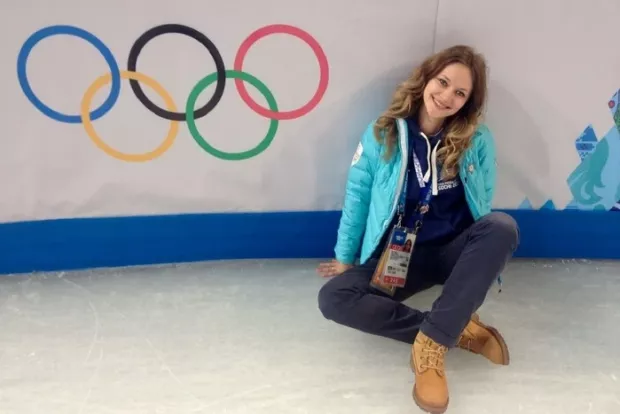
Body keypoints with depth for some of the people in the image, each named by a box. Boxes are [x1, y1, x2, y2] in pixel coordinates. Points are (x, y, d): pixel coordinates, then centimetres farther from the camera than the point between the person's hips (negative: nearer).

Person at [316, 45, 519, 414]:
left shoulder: (478, 139, -4)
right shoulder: (382, 134, -4)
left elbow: (484, 206, 6)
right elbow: (357, 196, 2)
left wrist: (486, 257, 1)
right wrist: (345, 258, 8)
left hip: (454, 252, 0)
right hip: (397, 256, 1)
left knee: (503, 226, -33)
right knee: (333, 298, -24)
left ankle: (433, 341, -33)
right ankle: (458, 330, -20)